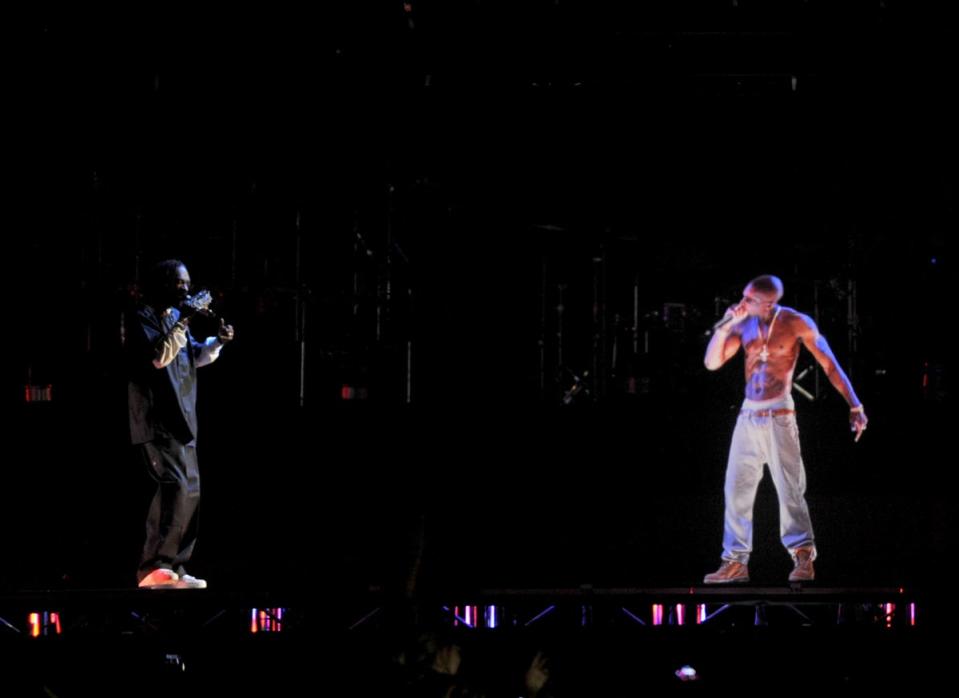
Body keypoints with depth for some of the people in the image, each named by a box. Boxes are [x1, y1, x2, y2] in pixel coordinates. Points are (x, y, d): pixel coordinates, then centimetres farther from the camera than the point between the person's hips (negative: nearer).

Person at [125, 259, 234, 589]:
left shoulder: (175, 316, 17)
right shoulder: (141, 319, -9)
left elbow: (195, 357, 23)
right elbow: (157, 357, -23)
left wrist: (217, 341, 4)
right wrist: (183, 323, -23)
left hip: (180, 420, 10)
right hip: (154, 421, -10)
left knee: (190, 491, 11)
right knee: (174, 486, -22)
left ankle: (173, 568, 17)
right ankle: (153, 566, -23)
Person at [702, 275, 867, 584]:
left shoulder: (796, 323, -6)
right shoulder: (743, 325, 6)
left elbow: (830, 365, -5)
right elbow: (712, 362, 6)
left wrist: (854, 406, -11)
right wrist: (725, 325, -7)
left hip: (779, 415, -5)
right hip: (748, 416, 5)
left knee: (789, 488, -10)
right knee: (736, 490, 4)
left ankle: (803, 557, -8)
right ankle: (736, 562, 10)